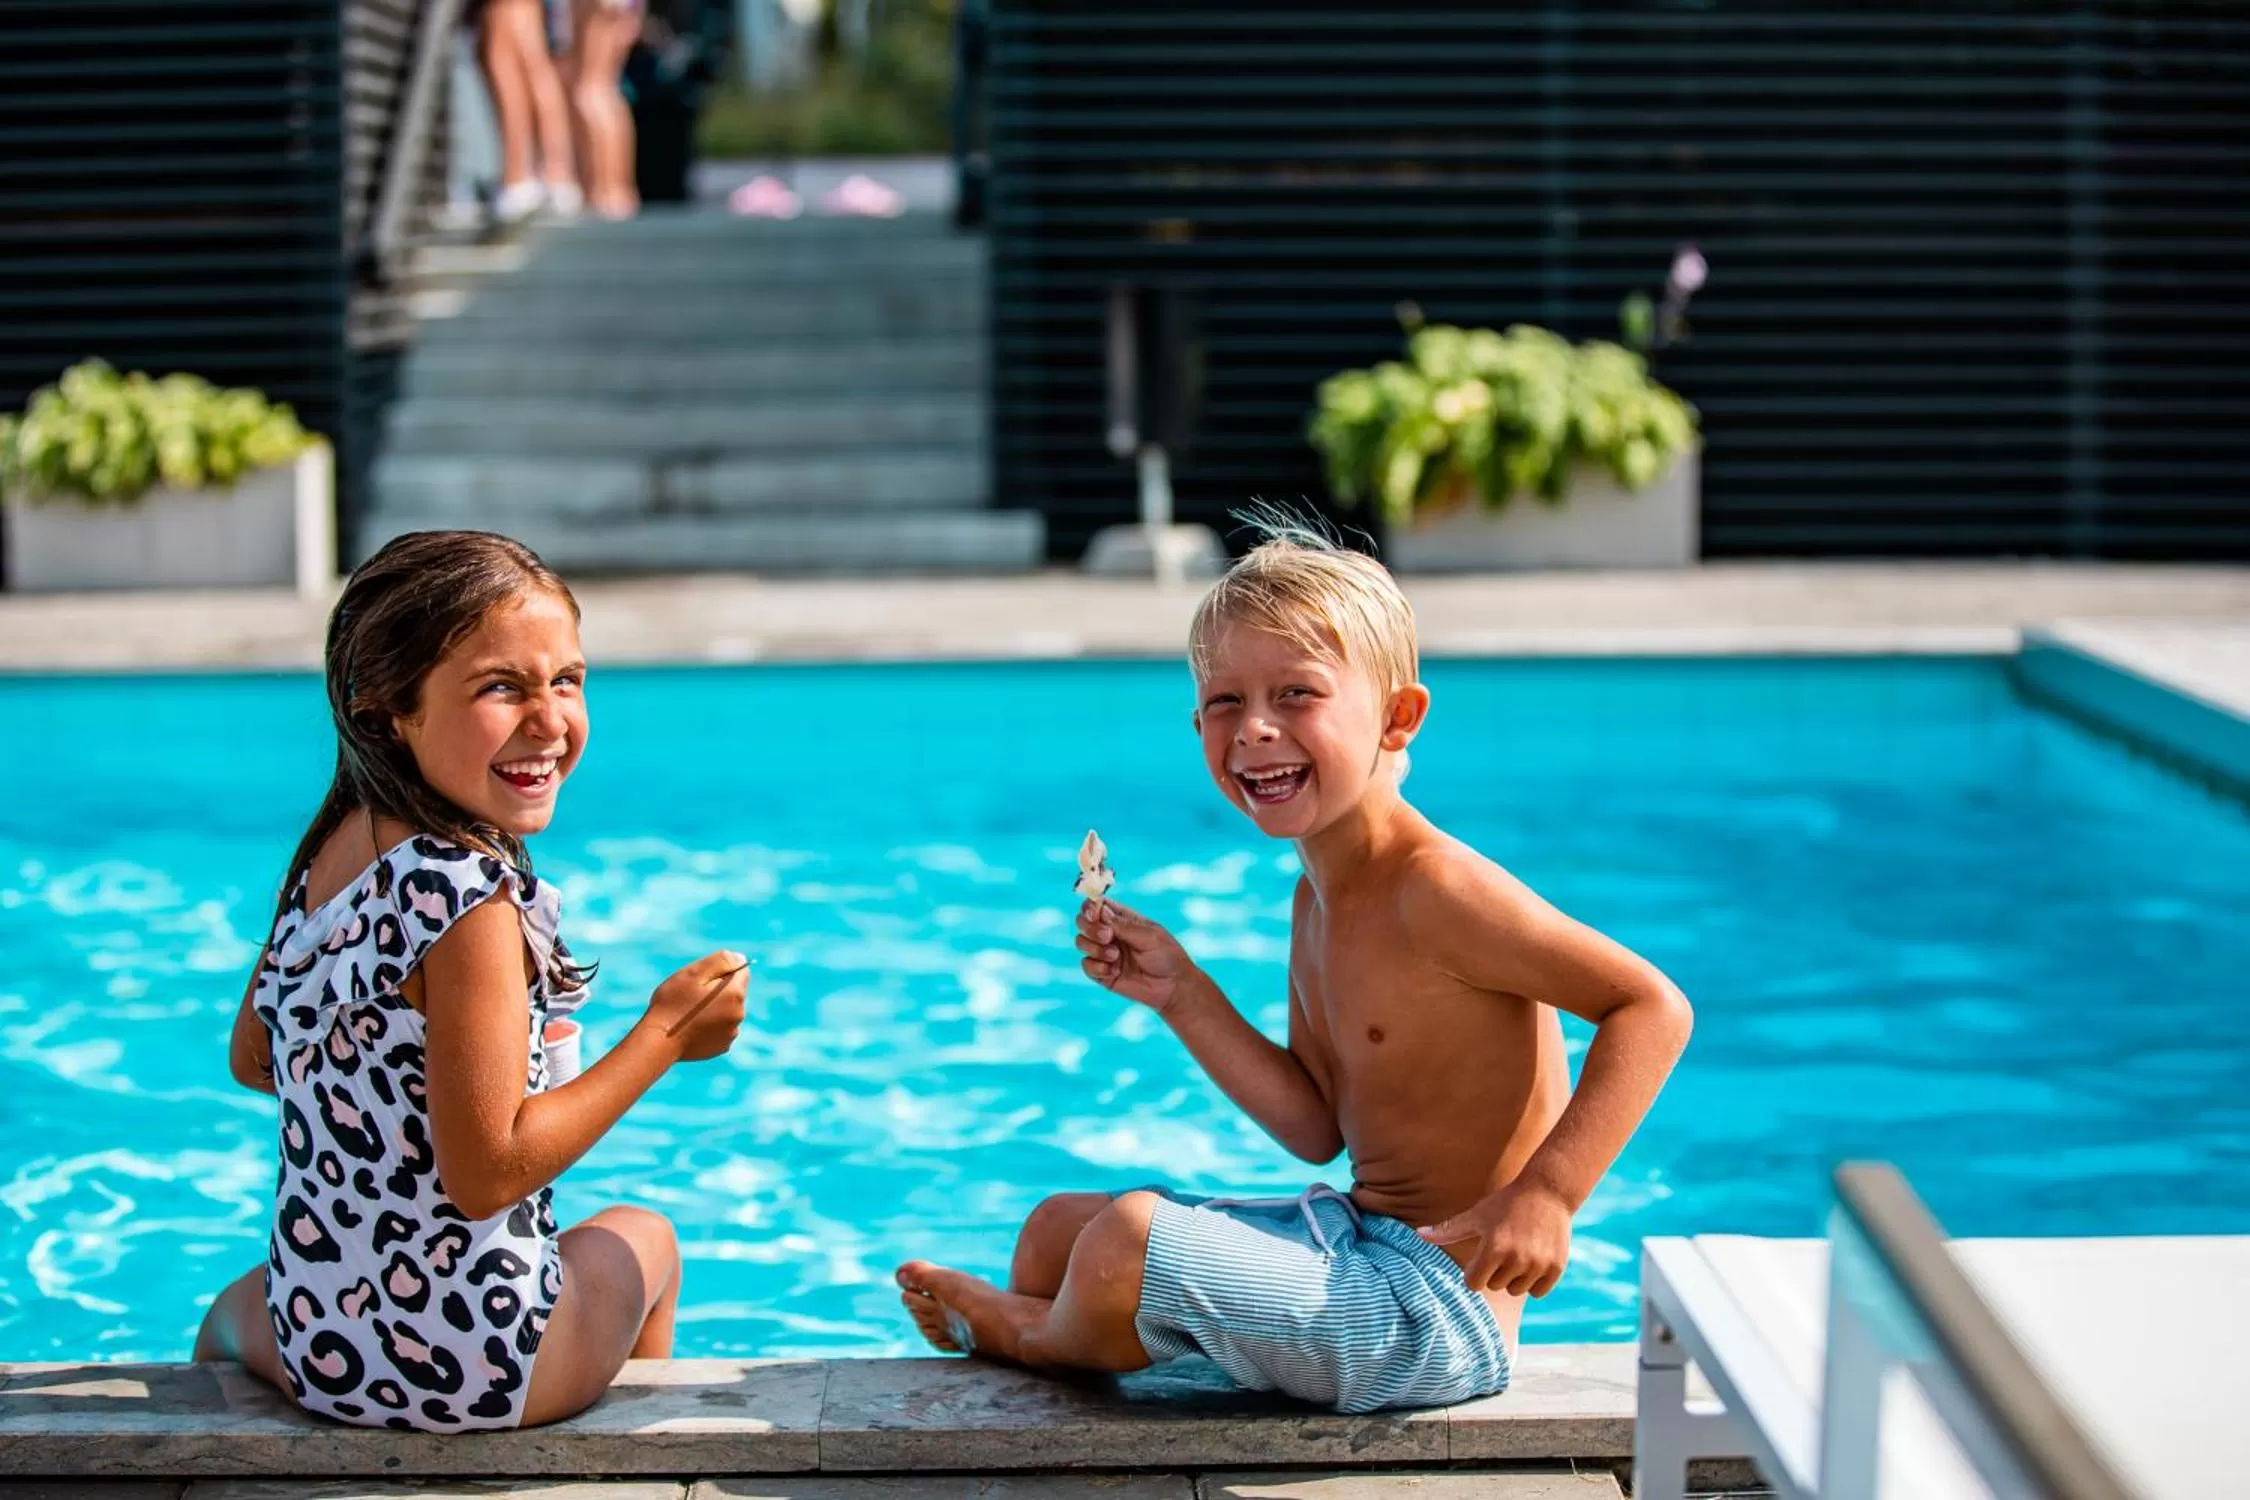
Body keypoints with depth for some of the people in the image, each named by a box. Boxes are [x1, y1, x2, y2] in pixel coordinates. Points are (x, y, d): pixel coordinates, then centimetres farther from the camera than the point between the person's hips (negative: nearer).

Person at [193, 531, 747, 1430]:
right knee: (642, 1238, 30)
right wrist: (665, 1036, -15)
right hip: (480, 1366, -5)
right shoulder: (469, 894, -25)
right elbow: (486, 1171, -24)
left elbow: (251, 1059, 15)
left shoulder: (328, 856, -1)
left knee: (227, 1318, 42)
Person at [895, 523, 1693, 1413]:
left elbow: (1654, 1005, -22)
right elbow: (1317, 1129, 13)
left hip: (1442, 1306, -10)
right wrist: (1183, 997, 5)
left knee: (1125, 1240, -22)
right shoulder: (1316, 900, 9)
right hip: (1354, 1245, 10)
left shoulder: (1437, 891, -21)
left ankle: (1028, 1333, 12)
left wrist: (1546, 1194, -28)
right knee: (1057, 1227, 17)